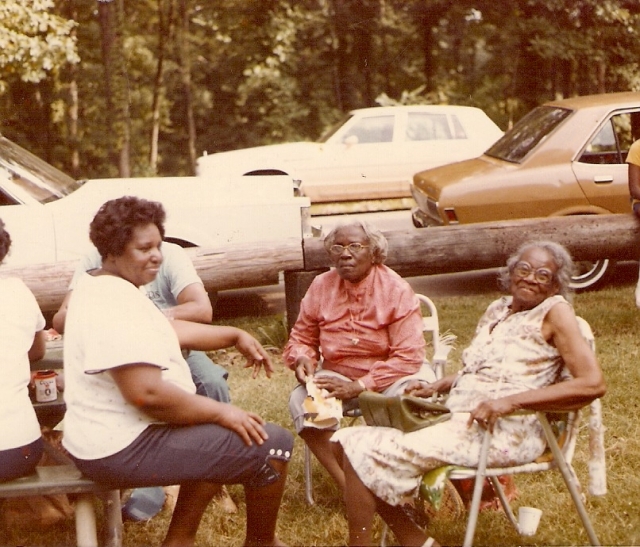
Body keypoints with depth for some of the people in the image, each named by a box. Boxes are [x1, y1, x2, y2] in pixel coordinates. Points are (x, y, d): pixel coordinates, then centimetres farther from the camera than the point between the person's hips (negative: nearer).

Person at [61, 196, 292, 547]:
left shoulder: (98, 284, 10)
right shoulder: (116, 305, -25)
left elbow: (171, 330, 19)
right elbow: (148, 394, -31)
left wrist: (236, 336, 13)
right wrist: (222, 412, -20)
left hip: (105, 436, 11)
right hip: (123, 450, -11)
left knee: (217, 433, 32)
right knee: (273, 443, -10)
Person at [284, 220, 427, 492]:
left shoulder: (396, 289, -11)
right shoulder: (321, 287, 0)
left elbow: (409, 357, -17)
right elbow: (301, 338, 11)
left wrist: (358, 387, -24)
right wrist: (302, 360, -16)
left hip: (386, 377, -3)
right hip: (336, 375, 3)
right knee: (301, 401, -27)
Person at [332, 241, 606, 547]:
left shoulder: (555, 312, -3)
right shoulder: (498, 309, 19)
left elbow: (593, 384, -15)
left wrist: (511, 401, -21)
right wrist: (436, 387, 11)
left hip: (505, 431, -8)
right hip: (457, 419, 8)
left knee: (366, 453, -19)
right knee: (351, 441, -2)